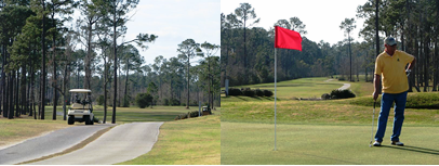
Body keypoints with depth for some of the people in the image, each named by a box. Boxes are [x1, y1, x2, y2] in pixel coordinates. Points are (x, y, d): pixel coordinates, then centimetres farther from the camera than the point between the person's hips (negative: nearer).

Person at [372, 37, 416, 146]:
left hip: (402, 90, 3)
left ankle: (395, 138, 14)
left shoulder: (401, 55, 1)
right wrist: (376, 90, -21)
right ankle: (378, 139, -2)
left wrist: (409, 69, 10)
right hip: (387, 91, -3)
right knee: (383, 115, -5)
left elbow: (413, 59, 22)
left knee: (399, 115, 6)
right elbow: (377, 75, -12)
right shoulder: (380, 58, -8)